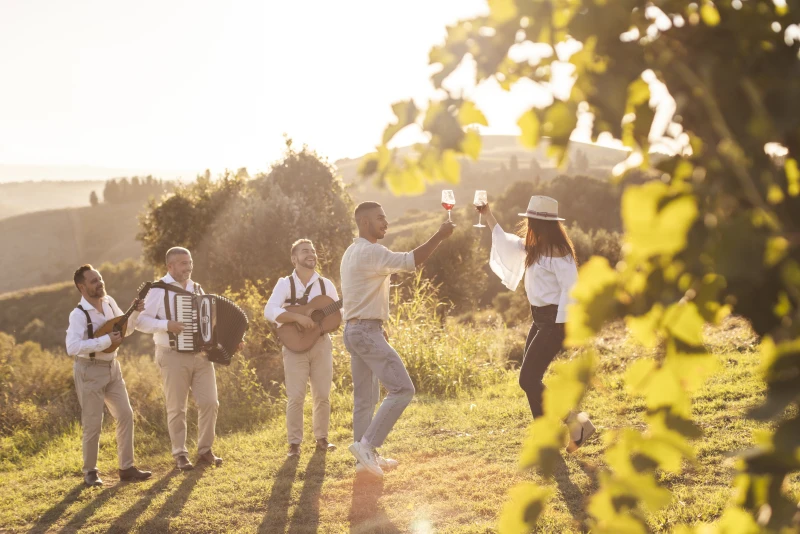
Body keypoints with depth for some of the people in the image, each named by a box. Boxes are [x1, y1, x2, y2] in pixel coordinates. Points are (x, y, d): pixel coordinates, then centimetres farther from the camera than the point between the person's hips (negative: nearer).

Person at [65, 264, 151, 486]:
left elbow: (126, 330, 16)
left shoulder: (109, 302, 2)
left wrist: (135, 312, -2)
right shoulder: (79, 314, -19)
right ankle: (90, 472, 16)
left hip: (112, 367, 7)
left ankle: (126, 468, 16)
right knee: (93, 423, 0)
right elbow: (72, 347, -31)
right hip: (90, 370, -7)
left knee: (125, 415, 7)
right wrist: (106, 340, -29)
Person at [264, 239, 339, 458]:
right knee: (295, 397, -6)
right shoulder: (285, 284, -1)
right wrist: (297, 317, -25)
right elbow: (269, 311, -14)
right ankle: (294, 443, 2)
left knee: (323, 395, 5)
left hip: (321, 344, 3)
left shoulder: (326, 285, 9)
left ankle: (321, 438, 17)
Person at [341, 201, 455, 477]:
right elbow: (411, 261, -26)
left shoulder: (353, 252, 18)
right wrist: (439, 236, -19)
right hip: (367, 332, -11)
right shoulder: (370, 252, -16)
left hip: (354, 330, 11)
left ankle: (366, 457, 18)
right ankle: (366, 444, -12)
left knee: (365, 398, 13)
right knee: (402, 389, -11)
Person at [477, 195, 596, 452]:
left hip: (554, 321, -10)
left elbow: (570, 288, -22)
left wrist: (564, 326, -24)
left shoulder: (557, 252, -18)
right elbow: (507, 244, 27)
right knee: (530, 380, 10)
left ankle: (576, 423, -1)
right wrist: (488, 216, 27)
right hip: (540, 319, 10)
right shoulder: (534, 247, 10)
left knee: (528, 380, -10)